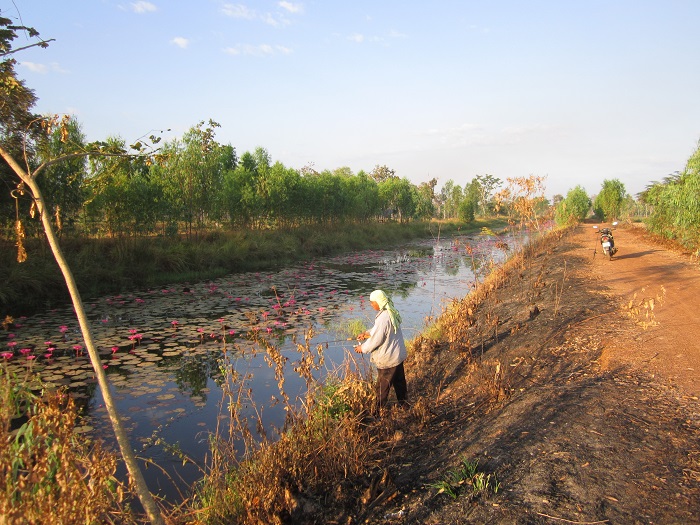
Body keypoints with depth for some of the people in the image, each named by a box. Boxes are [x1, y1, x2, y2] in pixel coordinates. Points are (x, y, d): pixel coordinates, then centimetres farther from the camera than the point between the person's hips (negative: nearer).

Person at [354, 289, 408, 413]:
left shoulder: (383, 318, -30)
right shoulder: (391, 312, 0)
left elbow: (376, 339, -24)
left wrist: (363, 348, -9)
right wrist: (367, 333, 10)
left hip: (388, 358, -9)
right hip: (398, 354, 9)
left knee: (383, 385, 9)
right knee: (399, 380, 23)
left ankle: (379, 409, 23)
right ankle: (404, 403, 39)